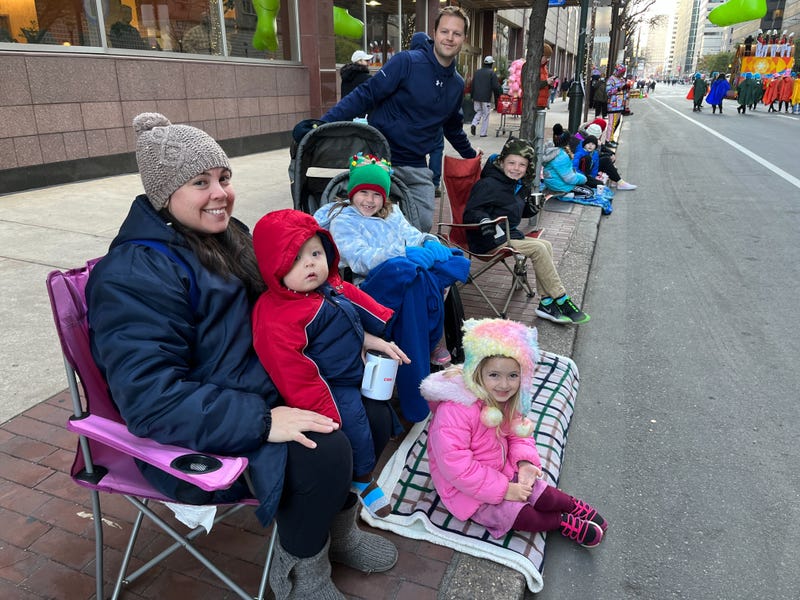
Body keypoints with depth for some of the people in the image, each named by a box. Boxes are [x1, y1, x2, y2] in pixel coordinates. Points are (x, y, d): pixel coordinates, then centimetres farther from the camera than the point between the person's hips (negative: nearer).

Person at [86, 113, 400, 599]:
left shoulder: (228, 236, 7)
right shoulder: (133, 275, -20)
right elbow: (151, 398, -28)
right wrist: (261, 421, -34)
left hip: (269, 390, 9)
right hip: (200, 434, -8)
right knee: (323, 451, -27)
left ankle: (338, 525, 23)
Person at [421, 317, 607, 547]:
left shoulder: (507, 399, -8)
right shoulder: (455, 410, -35)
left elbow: (518, 432, 7)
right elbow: (454, 465, -34)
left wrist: (525, 461, -15)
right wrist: (503, 489, -27)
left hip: (502, 470, 7)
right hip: (465, 488, -7)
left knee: (540, 492, 0)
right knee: (520, 514, -14)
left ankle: (577, 507, 29)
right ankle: (564, 523, 11)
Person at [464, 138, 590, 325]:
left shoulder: (520, 186, 11)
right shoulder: (489, 184, -15)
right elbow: (470, 212, -20)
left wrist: (533, 207, 6)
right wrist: (484, 220, -41)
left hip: (509, 235, 9)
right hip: (490, 240, -9)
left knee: (546, 245, -2)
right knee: (538, 249, -18)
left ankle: (547, 302, -4)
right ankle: (561, 301, -9)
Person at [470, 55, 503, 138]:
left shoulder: (477, 72, 10)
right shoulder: (492, 73, -7)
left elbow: (472, 85, 13)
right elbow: (496, 86, -11)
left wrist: (472, 96, 19)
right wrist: (499, 94, 4)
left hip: (476, 97, 5)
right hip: (486, 98, -5)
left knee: (478, 112, 19)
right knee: (485, 115, 3)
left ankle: (474, 124, -7)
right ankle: (483, 133, 3)